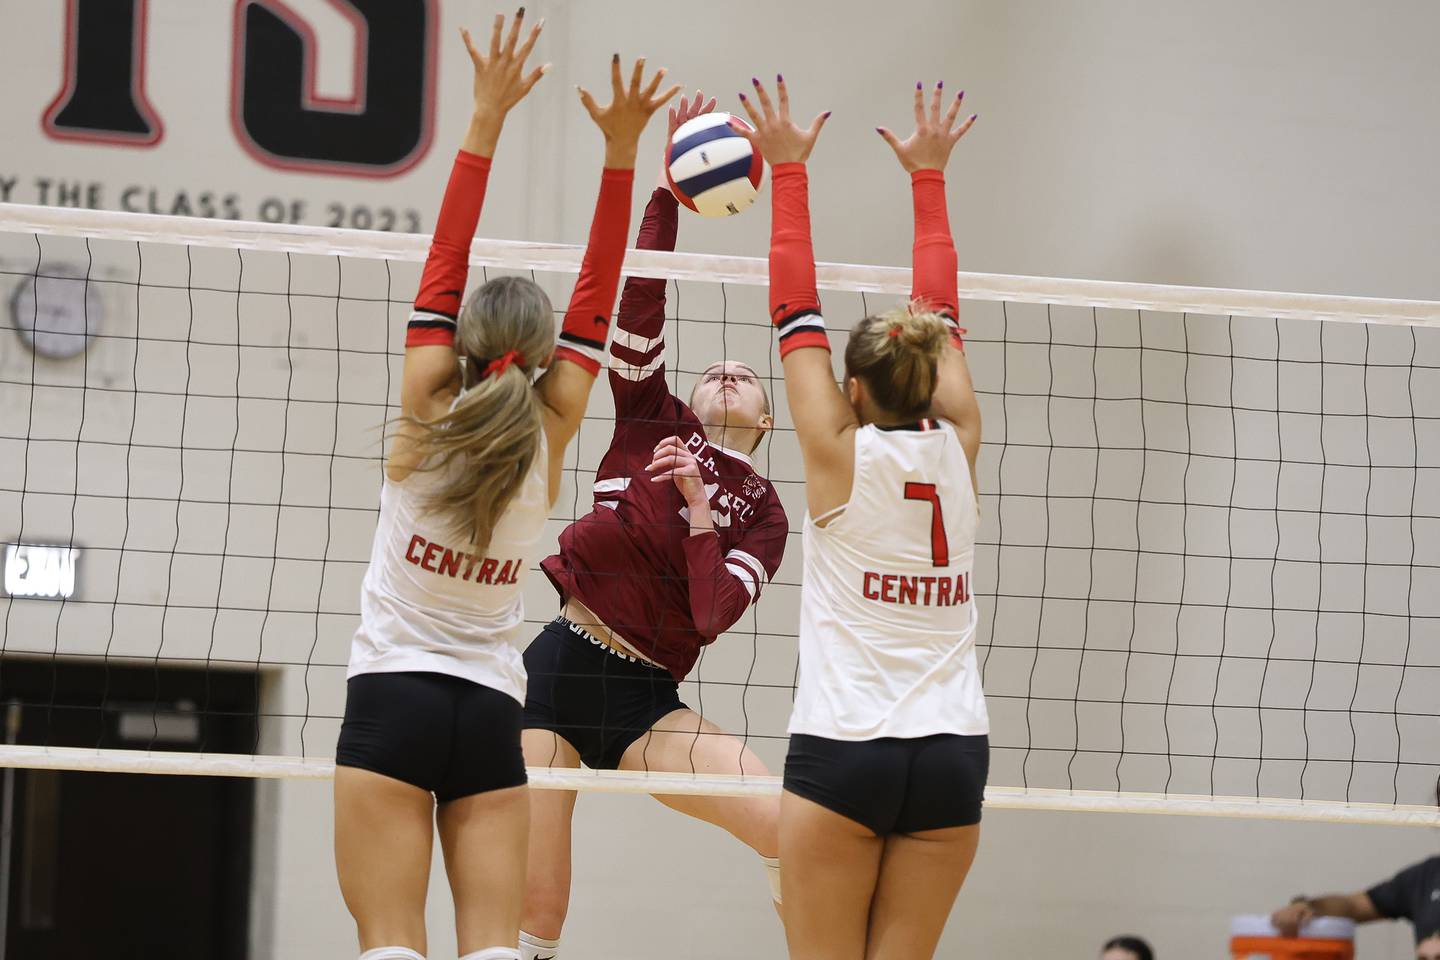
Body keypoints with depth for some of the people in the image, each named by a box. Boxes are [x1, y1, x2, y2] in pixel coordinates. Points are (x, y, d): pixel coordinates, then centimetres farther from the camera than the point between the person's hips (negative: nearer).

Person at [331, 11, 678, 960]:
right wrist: (619, 152, 2)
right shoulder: (550, 436, 0)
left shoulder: (427, 416, -5)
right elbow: (594, 306, 4)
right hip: (492, 711, 3)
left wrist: (487, 121, -5)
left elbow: (442, 267, -5)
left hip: (393, 696, -2)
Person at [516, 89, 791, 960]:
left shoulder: (764, 512, 11)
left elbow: (713, 617, -5)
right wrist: (668, 190, -11)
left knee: (788, 828, -18)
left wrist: (698, 508, -10)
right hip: (559, 666, -1)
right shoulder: (652, 420, 11)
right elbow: (639, 302, -1)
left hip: (646, 697, 1)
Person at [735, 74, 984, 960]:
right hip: (953, 754, 4)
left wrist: (790, 170, 9)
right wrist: (928, 175, 27)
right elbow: (941, 315, 16)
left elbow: (796, 312, 2)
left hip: (843, 753, -4)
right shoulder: (957, 448, 4)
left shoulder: (840, 454, -5)